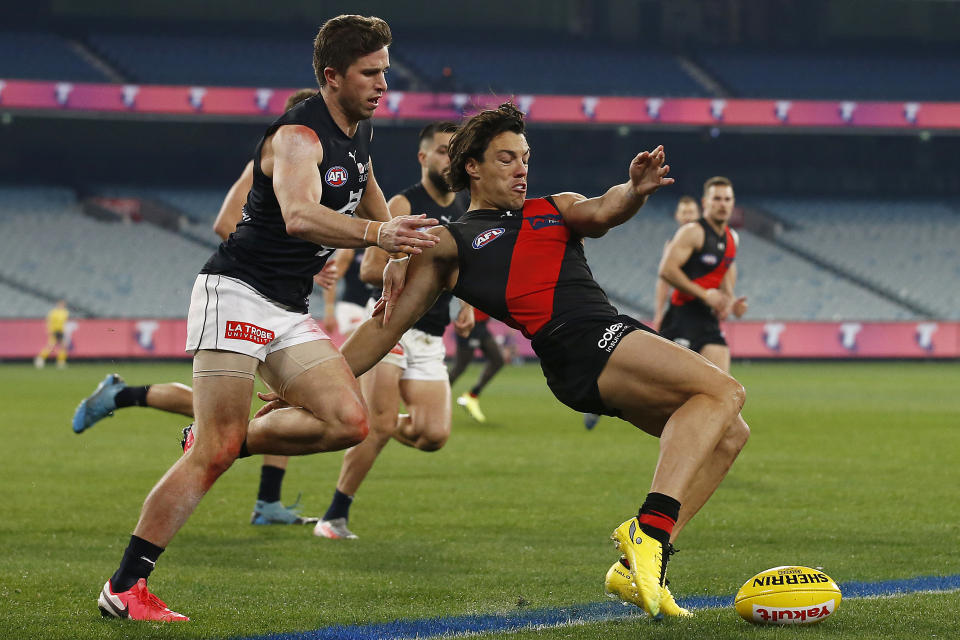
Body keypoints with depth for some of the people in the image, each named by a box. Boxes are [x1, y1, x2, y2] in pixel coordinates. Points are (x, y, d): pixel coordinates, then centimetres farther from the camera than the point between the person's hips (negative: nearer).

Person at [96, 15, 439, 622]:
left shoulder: (359, 131, 11)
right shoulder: (299, 137, -17)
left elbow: (365, 188, 35)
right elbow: (299, 216, -37)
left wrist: (396, 258, 29)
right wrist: (378, 233, -48)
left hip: (289, 311, 8)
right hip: (236, 293, -8)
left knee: (349, 423, -11)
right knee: (213, 455, -15)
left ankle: (230, 439, 8)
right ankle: (124, 587, -10)